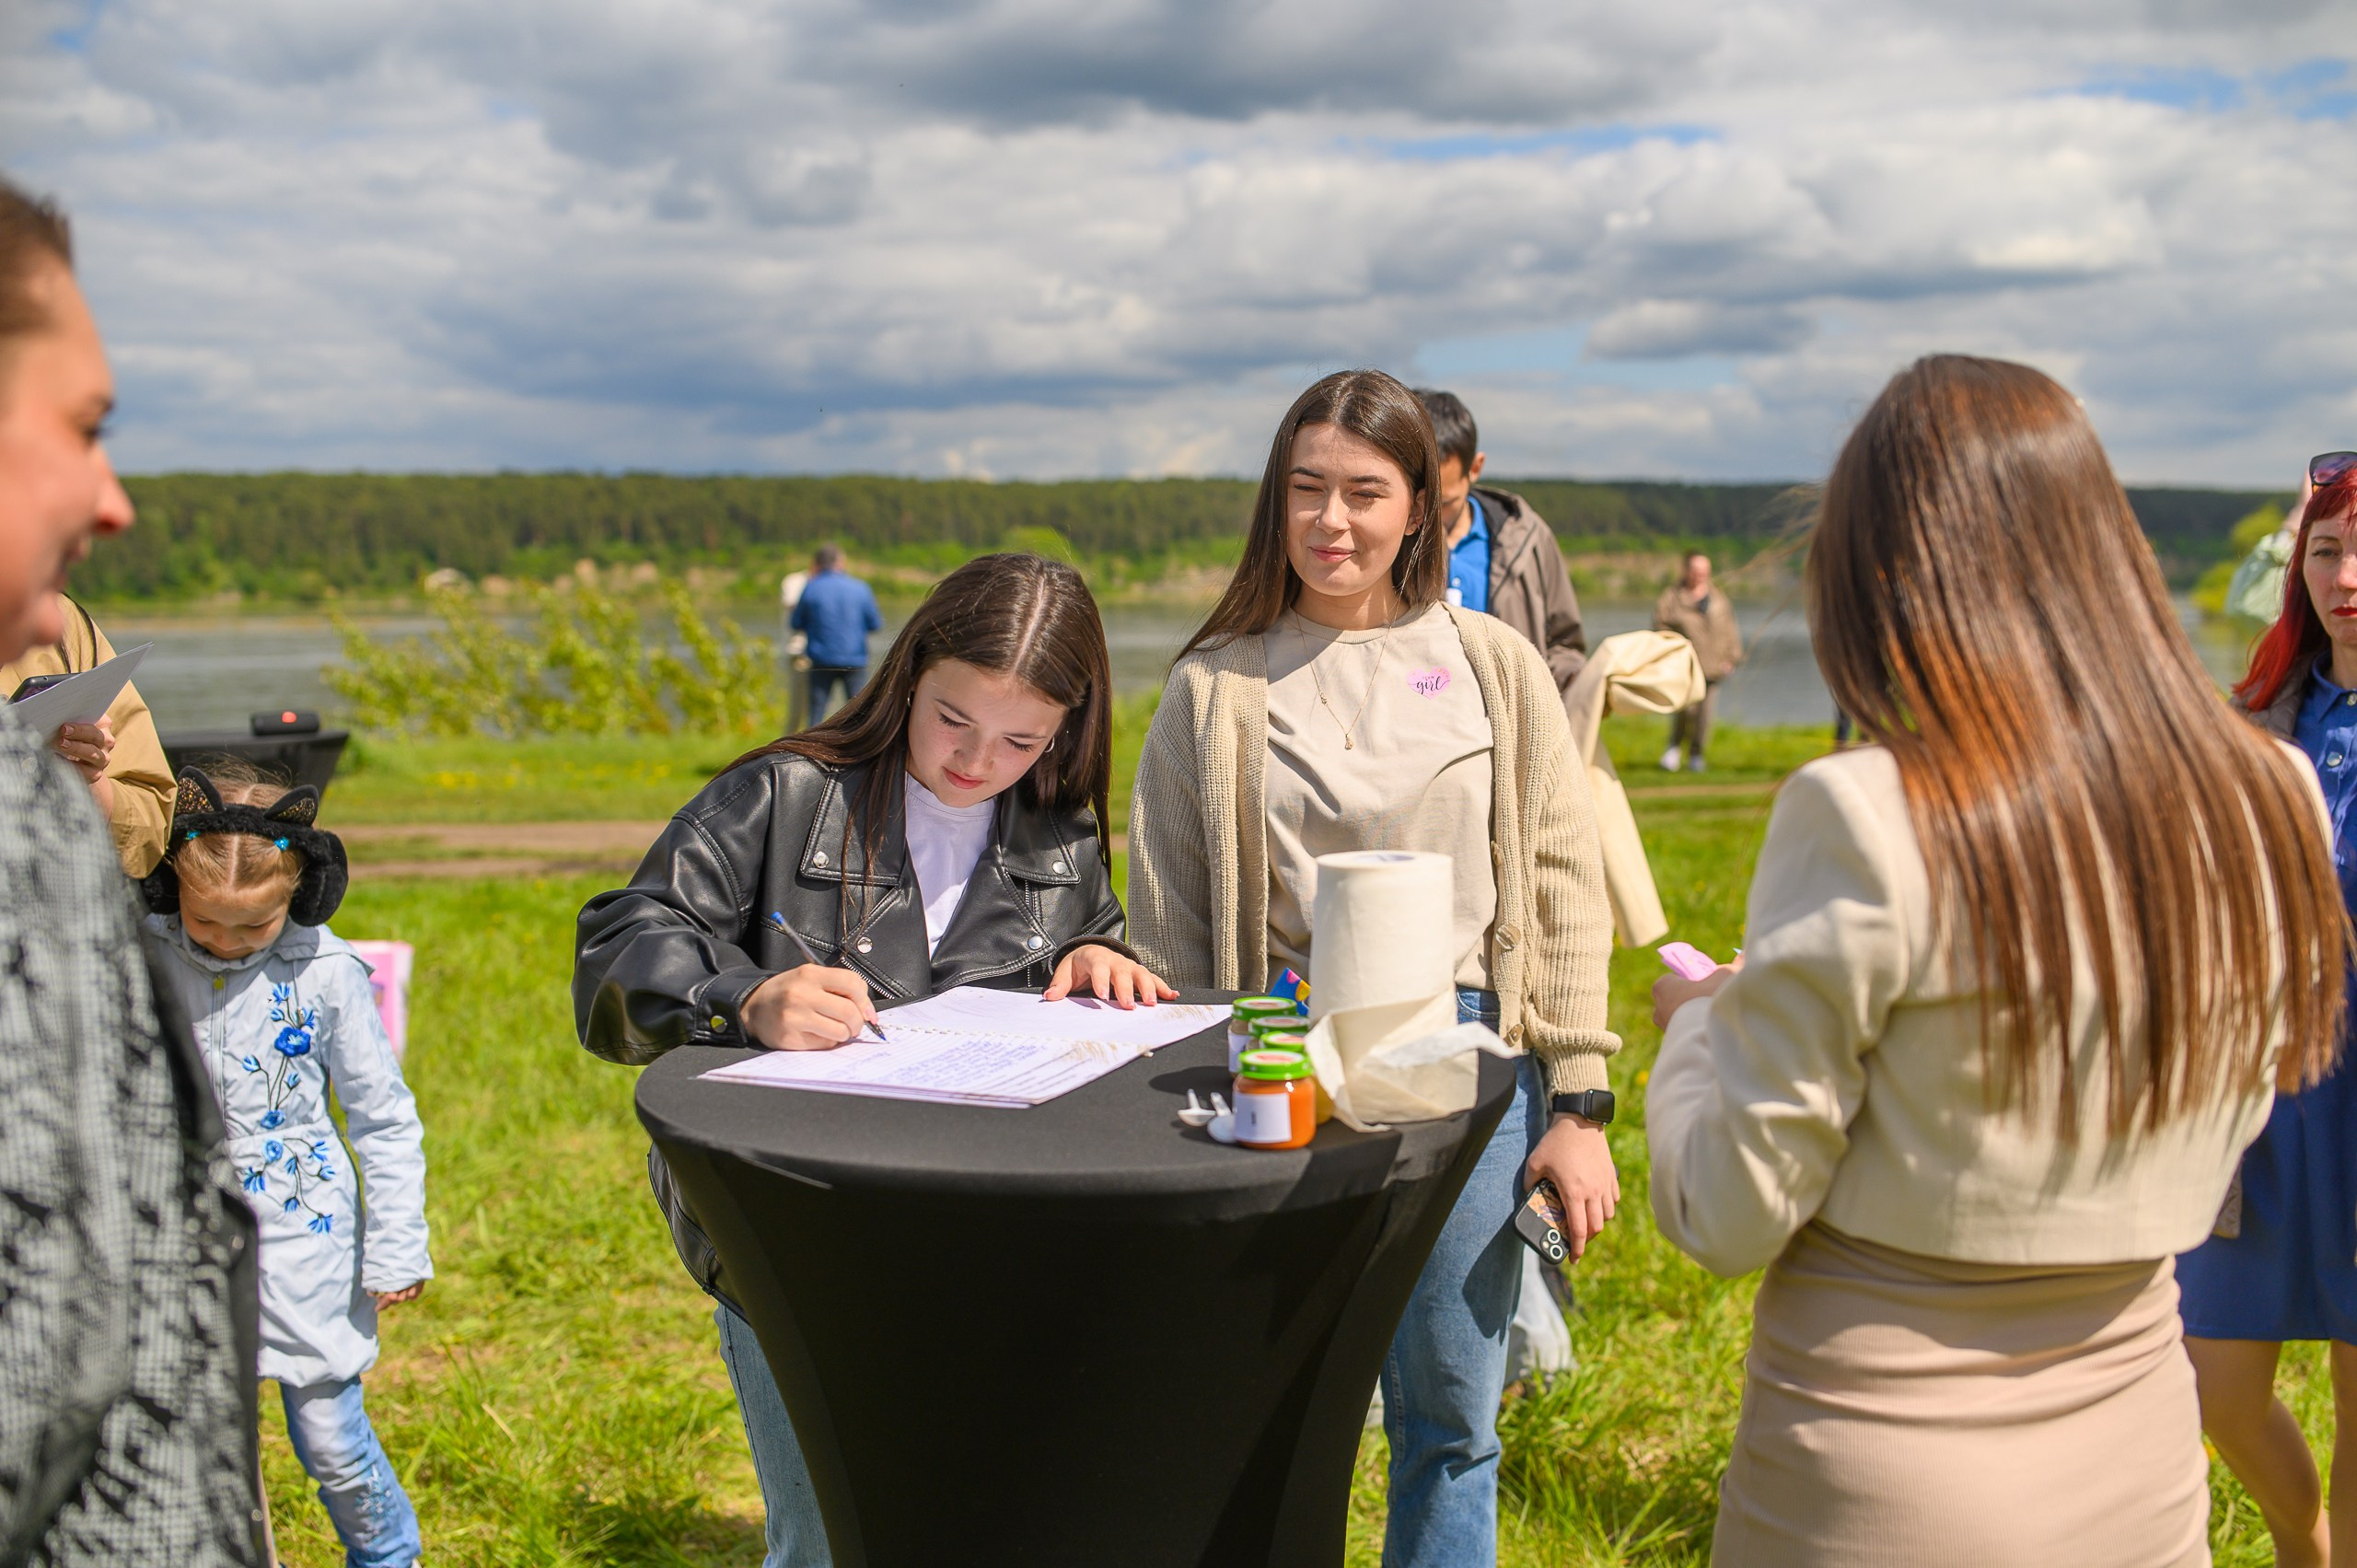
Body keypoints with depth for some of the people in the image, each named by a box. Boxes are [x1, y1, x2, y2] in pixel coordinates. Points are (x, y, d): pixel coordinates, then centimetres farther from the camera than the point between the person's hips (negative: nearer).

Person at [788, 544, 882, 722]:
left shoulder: (811, 588, -4)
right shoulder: (860, 588, -1)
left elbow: (795, 624, 3)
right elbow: (876, 624, 6)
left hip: (822, 662, -1)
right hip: (855, 660, 1)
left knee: (817, 714, 4)